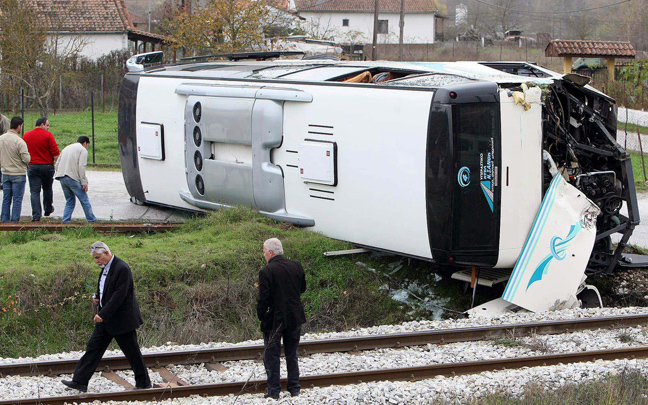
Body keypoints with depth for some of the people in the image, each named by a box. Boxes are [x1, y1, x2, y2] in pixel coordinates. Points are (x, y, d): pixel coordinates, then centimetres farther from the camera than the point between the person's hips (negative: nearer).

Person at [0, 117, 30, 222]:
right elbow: (26, 159, -17)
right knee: (17, 199, 1)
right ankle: (14, 221, 1)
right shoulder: (19, 141, -17)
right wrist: (28, 155, 4)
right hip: (18, 174, -6)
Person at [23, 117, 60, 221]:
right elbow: (56, 153, -12)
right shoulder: (48, 135, -7)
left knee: (34, 191, 0)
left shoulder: (26, 136, 5)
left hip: (32, 167, 2)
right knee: (47, 188, 19)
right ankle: (48, 210, 31)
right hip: (47, 166, -2)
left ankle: (36, 215, -7)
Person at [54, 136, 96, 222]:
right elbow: (81, 166, -11)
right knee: (84, 200, 1)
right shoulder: (83, 150, 2)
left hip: (62, 178, 7)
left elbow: (57, 164, 19)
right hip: (73, 178, -7)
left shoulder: (66, 148, 25)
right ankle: (92, 220, 4)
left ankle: (65, 220, 5)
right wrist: (84, 182, -11)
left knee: (70, 201, 15)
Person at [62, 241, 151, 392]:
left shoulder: (122, 268, -20)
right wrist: (97, 297, 3)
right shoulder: (105, 267, 9)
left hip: (121, 319, -9)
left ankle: (143, 383, 15)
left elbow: (119, 295, -24)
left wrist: (103, 314, -25)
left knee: (132, 352, 1)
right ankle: (80, 381, 9)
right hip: (105, 318, 9)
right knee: (93, 346, 7)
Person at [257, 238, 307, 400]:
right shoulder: (296, 266, -1)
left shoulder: (266, 272, -17)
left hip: (274, 319, -5)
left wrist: (261, 315, -6)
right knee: (292, 354, 16)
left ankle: (274, 391, 7)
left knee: (272, 356, 6)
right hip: (295, 318, 5)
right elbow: (302, 288, 12)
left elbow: (263, 298, -18)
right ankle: (294, 388, 20)